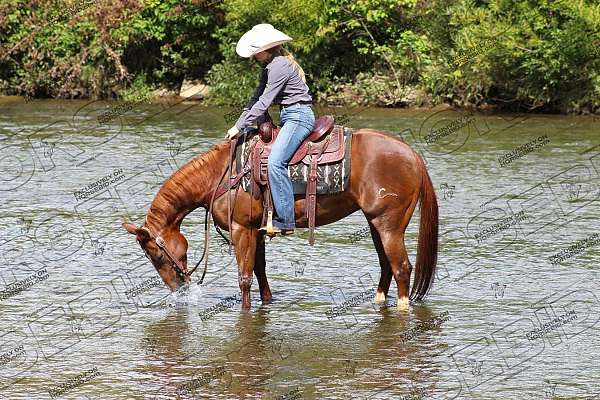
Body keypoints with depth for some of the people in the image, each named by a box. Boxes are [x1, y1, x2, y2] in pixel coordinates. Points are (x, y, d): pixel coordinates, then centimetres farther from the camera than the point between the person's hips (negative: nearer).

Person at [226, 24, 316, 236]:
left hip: (299, 117, -11)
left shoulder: (280, 66, -16)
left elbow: (264, 102, -18)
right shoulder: (269, 67, 16)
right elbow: (256, 98, 19)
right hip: (288, 118, 11)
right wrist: (239, 123, 8)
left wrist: (240, 127, -14)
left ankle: (284, 221, -28)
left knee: (275, 161, -26)